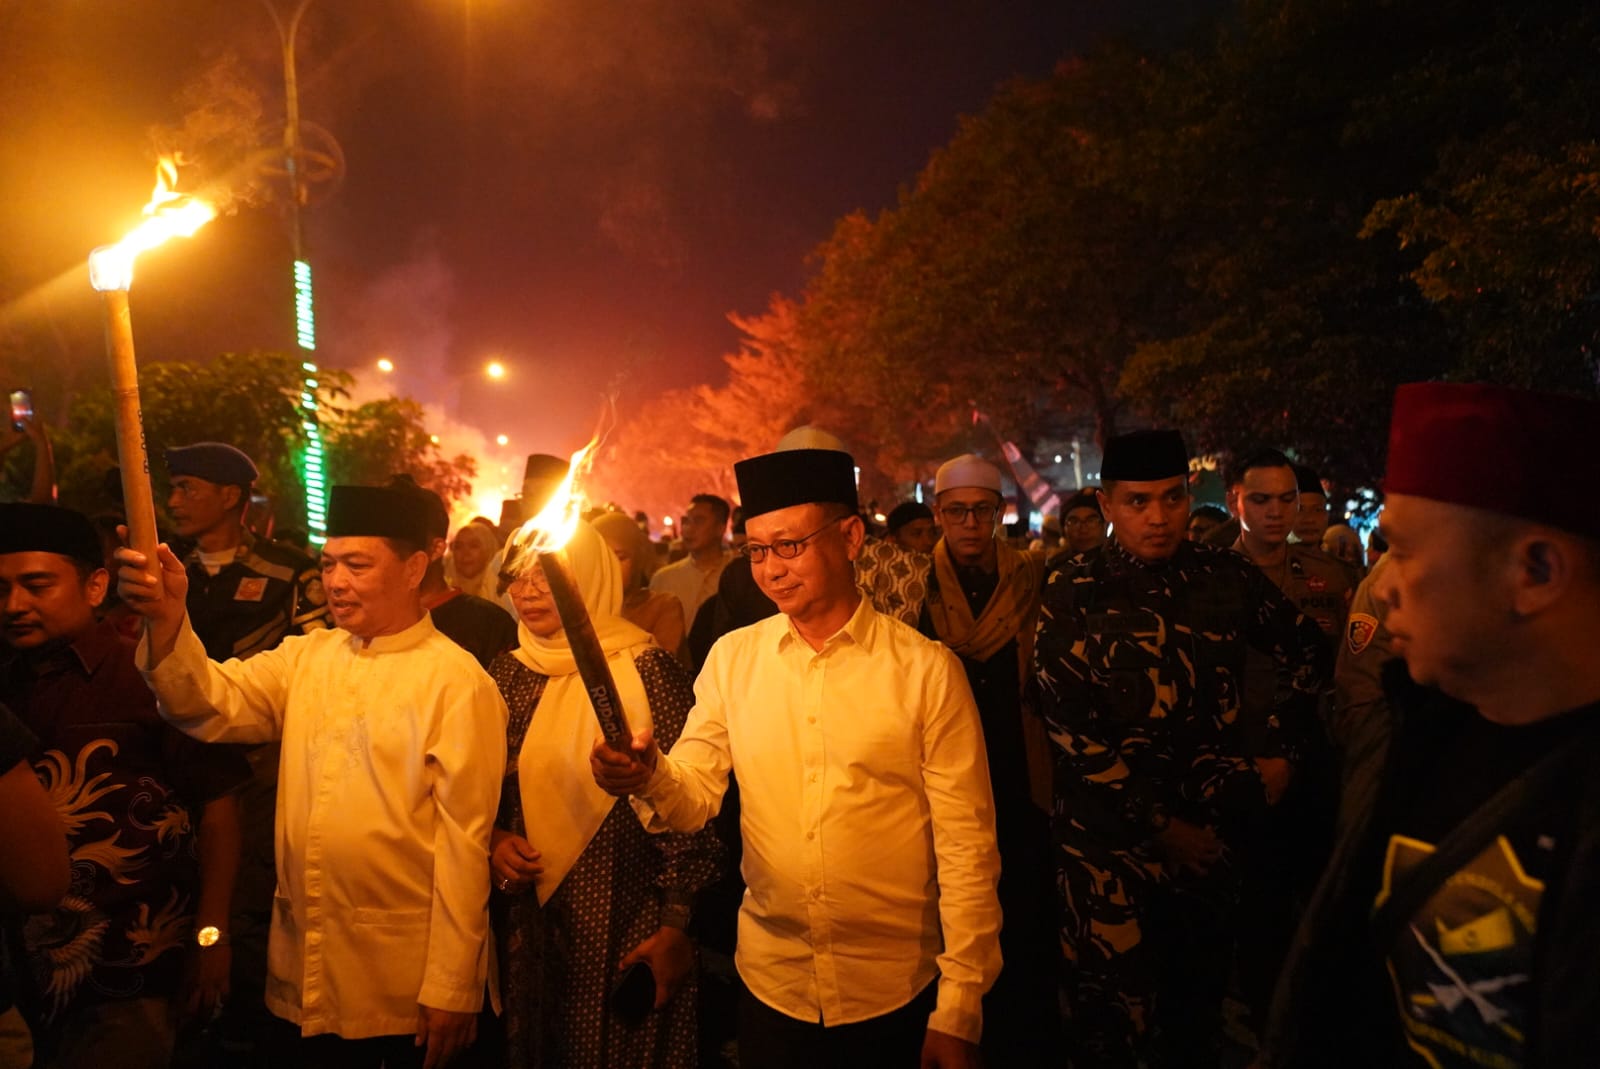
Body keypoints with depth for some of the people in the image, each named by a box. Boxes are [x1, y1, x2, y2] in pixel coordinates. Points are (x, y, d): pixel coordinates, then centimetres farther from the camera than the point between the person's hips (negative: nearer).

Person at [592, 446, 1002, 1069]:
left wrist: (958, 1013, -8)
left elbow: (966, 848, -9)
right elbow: (695, 796, -2)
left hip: (897, 999, -2)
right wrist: (652, 778, -24)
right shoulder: (732, 658, -1)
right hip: (770, 987, 3)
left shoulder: (927, 671, -12)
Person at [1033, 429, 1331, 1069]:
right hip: (1111, 835, -3)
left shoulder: (1225, 577, 0)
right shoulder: (1073, 594, -10)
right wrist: (1160, 825, -11)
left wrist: (1281, 751, 10)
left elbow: (1305, 652, 16)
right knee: (1113, 1015, 6)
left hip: (1211, 828, 4)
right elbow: (1072, 728, -13)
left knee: (1199, 1005, 19)